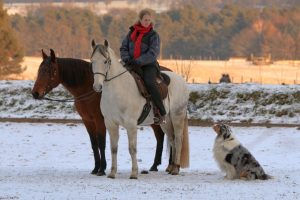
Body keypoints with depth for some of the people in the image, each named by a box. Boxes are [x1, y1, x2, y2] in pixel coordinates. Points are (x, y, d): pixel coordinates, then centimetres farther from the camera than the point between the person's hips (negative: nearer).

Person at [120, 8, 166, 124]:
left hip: (148, 65, -5)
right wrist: (127, 59, -9)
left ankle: (161, 114, -27)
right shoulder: (131, 33, 13)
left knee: (149, 83, -31)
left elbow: (152, 53, -11)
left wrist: (138, 62, -22)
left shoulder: (153, 35, -1)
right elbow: (123, 48, 12)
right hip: (132, 65, 5)